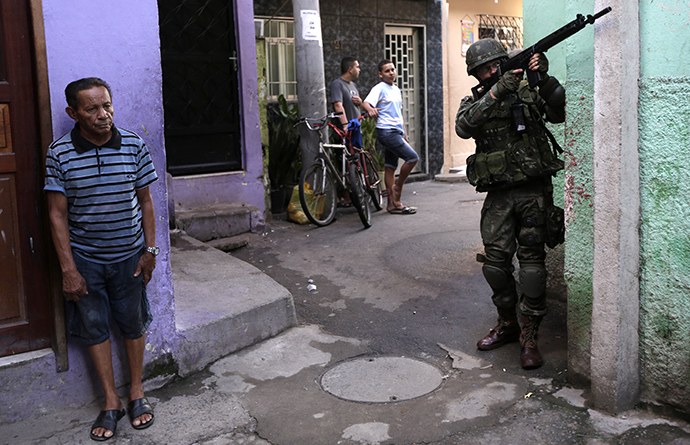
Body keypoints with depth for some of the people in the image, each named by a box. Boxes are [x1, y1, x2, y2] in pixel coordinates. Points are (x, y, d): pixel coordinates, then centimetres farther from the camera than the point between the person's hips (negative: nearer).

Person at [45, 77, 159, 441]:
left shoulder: (133, 145, -6)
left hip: (129, 255, 1)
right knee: (94, 327, 8)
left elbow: (145, 201, 2)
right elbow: (57, 214, -7)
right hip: (84, 259, 0)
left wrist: (150, 250, -1)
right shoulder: (59, 154, -9)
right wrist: (68, 269, -10)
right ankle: (111, 402, 23)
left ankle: (136, 392, 29)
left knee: (133, 323, 11)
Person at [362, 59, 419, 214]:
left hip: (396, 132, 8)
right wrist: (370, 109, -46)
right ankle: (397, 188, 0)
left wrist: (404, 133, 24)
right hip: (386, 131, -8)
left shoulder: (397, 90, 19)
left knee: (390, 167, 8)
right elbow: (366, 102, -22)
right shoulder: (379, 88, -6)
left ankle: (393, 203, 10)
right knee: (412, 157, -15)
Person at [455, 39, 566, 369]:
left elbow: (559, 113, -7)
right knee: (495, 260, 0)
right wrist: (497, 92, -22)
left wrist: (544, 77, -19)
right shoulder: (472, 103, 10)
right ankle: (507, 324, 22)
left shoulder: (528, 92, 7)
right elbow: (464, 126, -13)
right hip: (498, 195, 2)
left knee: (531, 259, -4)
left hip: (534, 190, -2)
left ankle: (529, 337, 4)